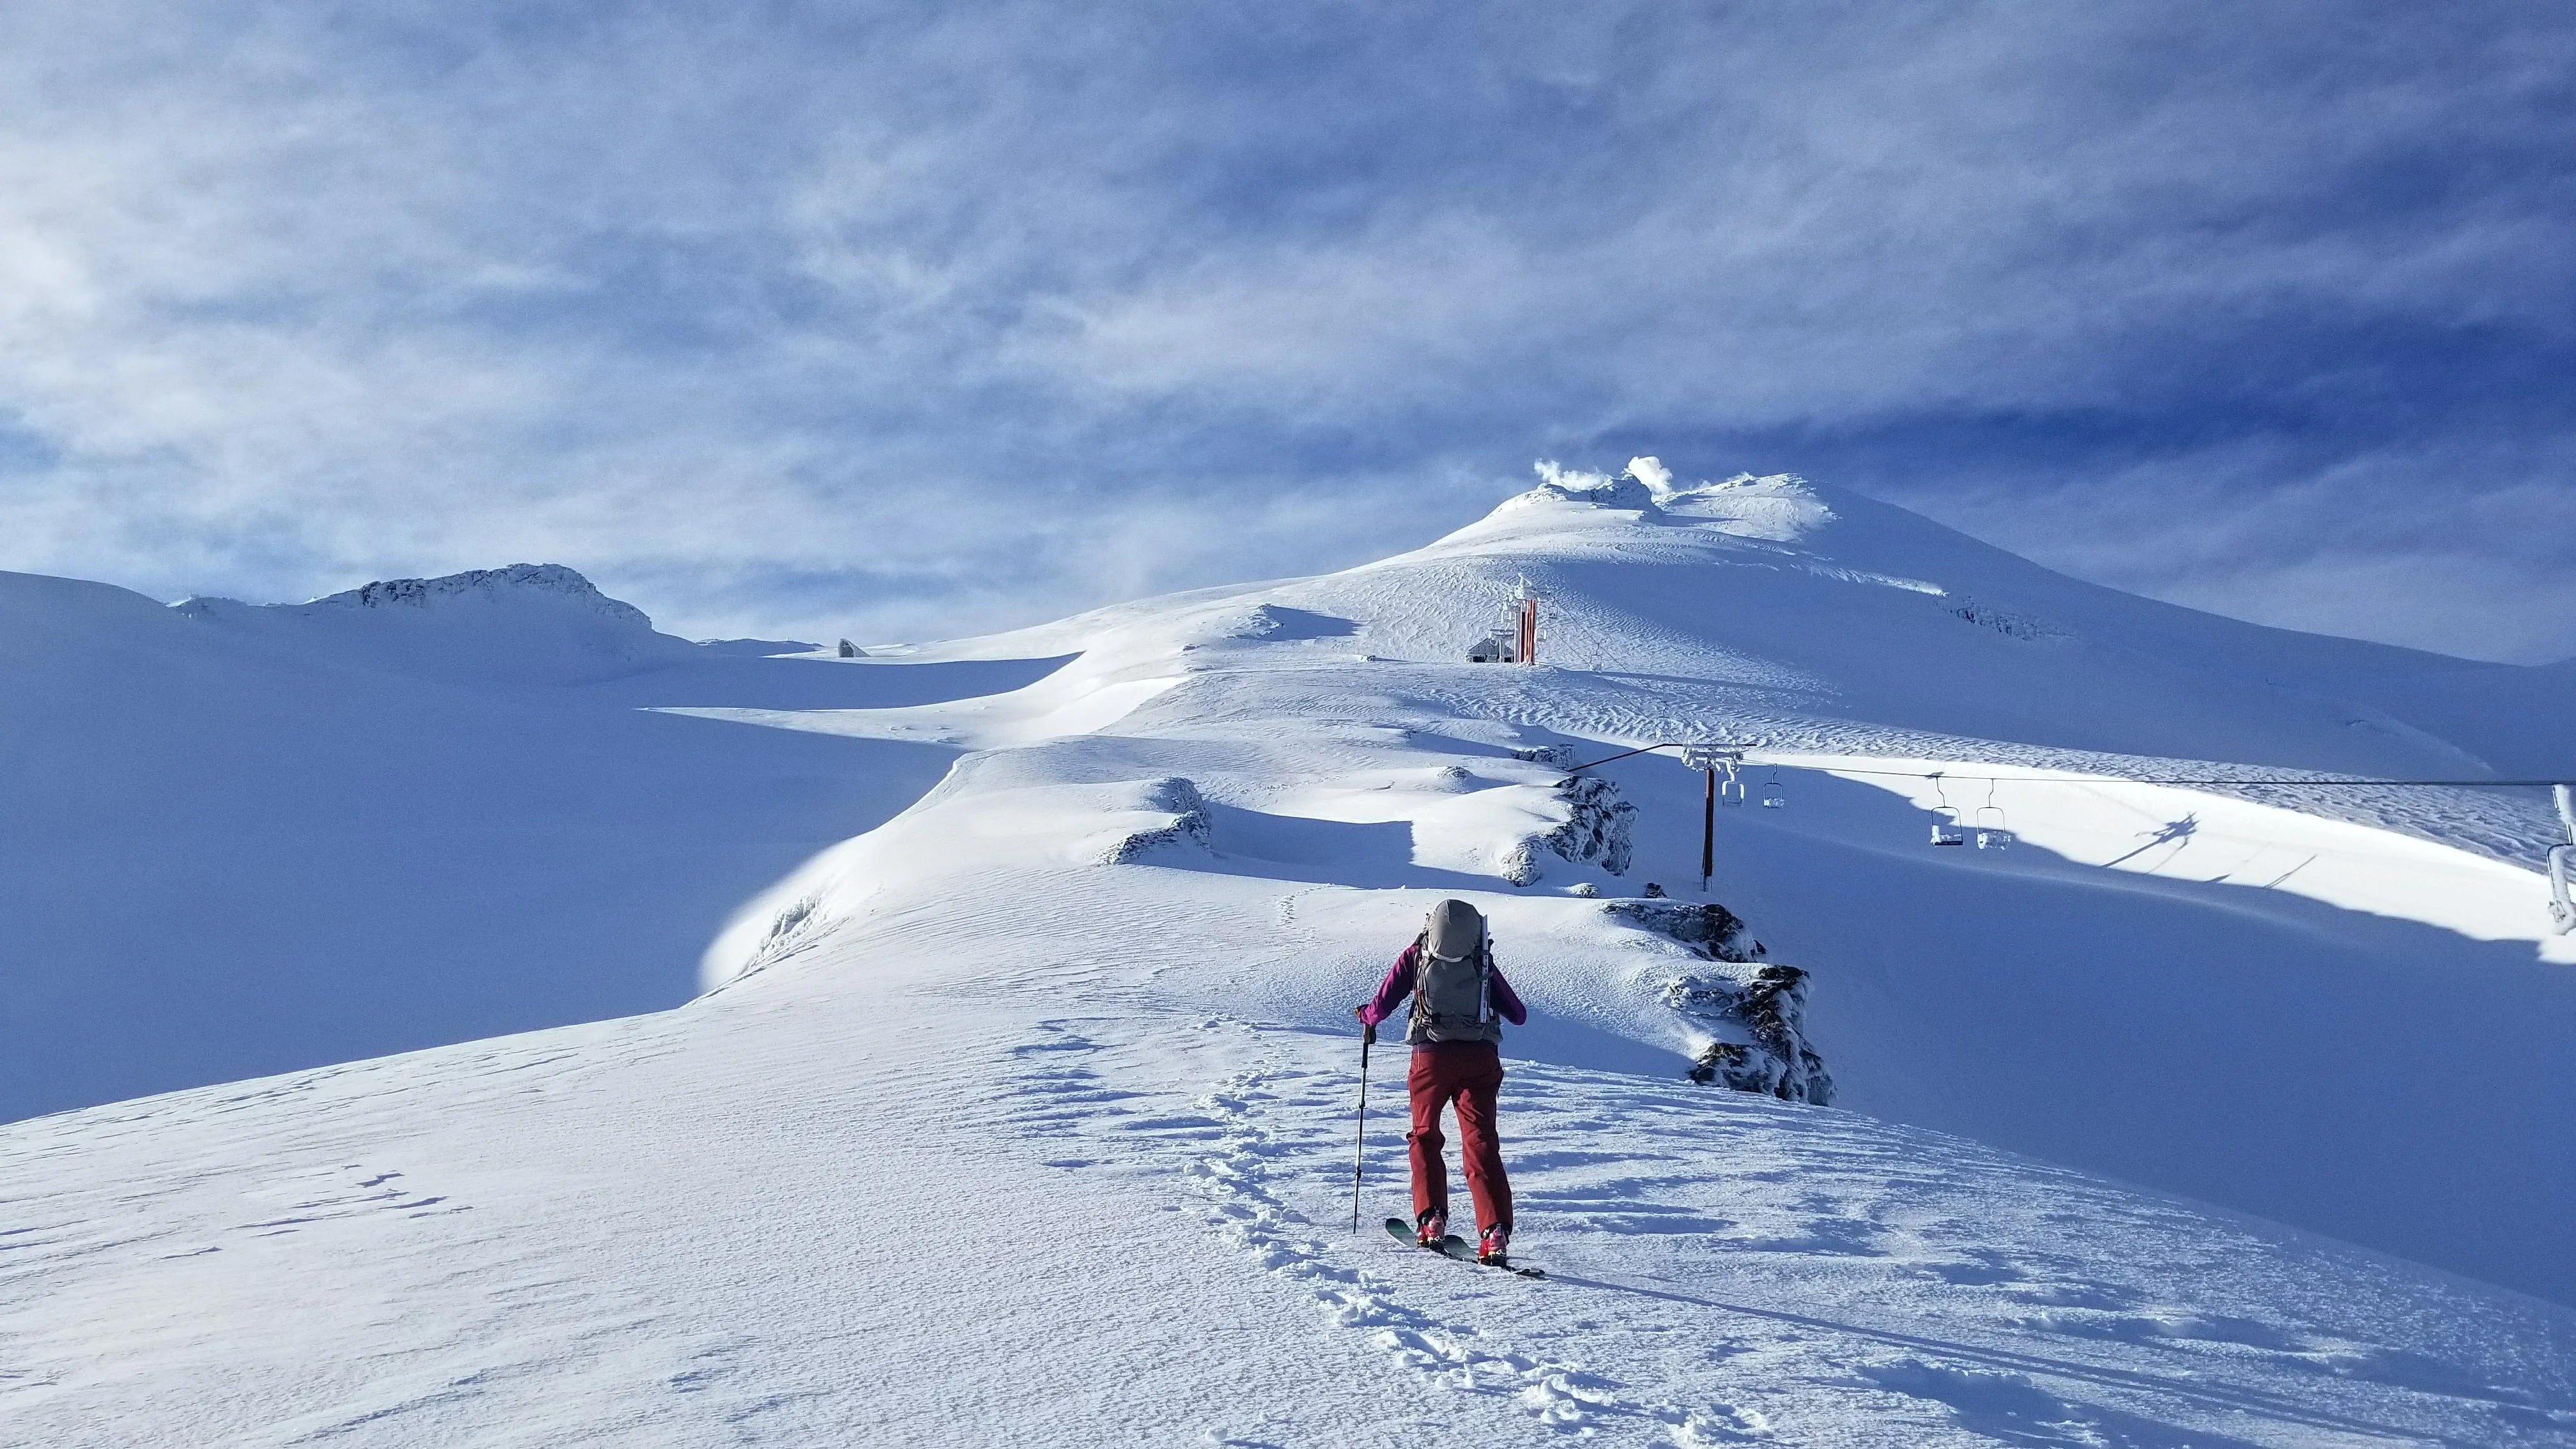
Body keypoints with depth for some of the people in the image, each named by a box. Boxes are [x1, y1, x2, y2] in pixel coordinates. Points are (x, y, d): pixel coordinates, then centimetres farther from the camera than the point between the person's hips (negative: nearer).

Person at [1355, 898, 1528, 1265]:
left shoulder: (1415, 956, 5)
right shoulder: (1483, 963, 9)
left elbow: (1381, 1005, 3)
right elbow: (1519, 1015, 13)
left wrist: (1367, 1017, 26)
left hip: (1433, 1056, -1)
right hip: (1481, 1059, 1)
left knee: (1425, 1136, 21)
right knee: (1481, 1144, 0)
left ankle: (1431, 1219, 11)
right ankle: (1495, 1232, -13)